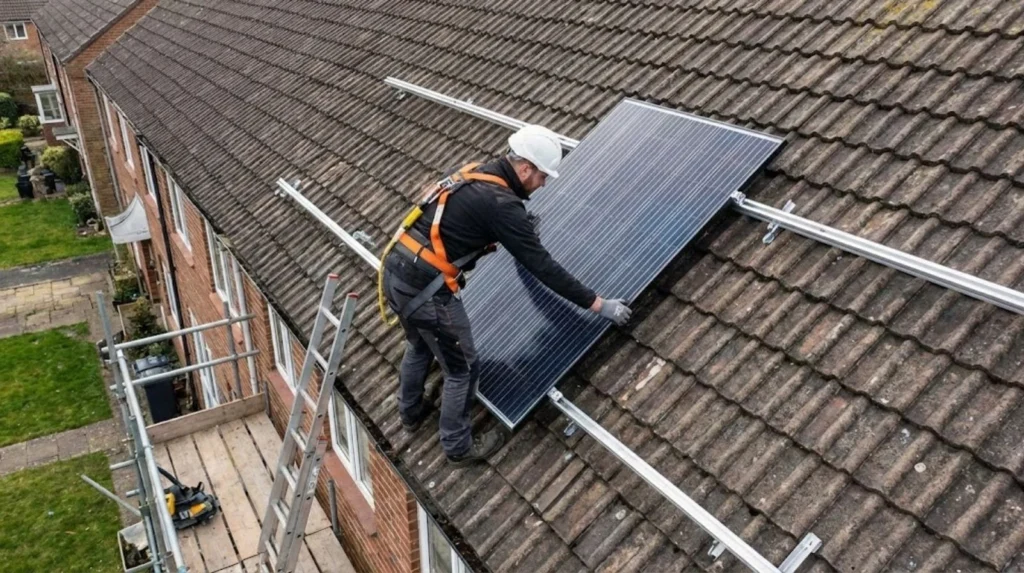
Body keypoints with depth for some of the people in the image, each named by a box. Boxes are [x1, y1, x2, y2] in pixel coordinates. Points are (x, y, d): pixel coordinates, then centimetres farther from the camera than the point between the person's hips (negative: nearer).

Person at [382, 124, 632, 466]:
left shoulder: (476, 175, 11)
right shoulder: (502, 204, -16)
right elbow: (542, 267, -15)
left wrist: (523, 231, 51)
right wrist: (599, 304, -9)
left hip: (396, 272, 9)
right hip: (425, 290, -9)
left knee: (420, 346, 33)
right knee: (461, 370, 10)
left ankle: (411, 413, 54)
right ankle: (458, 447, 28)